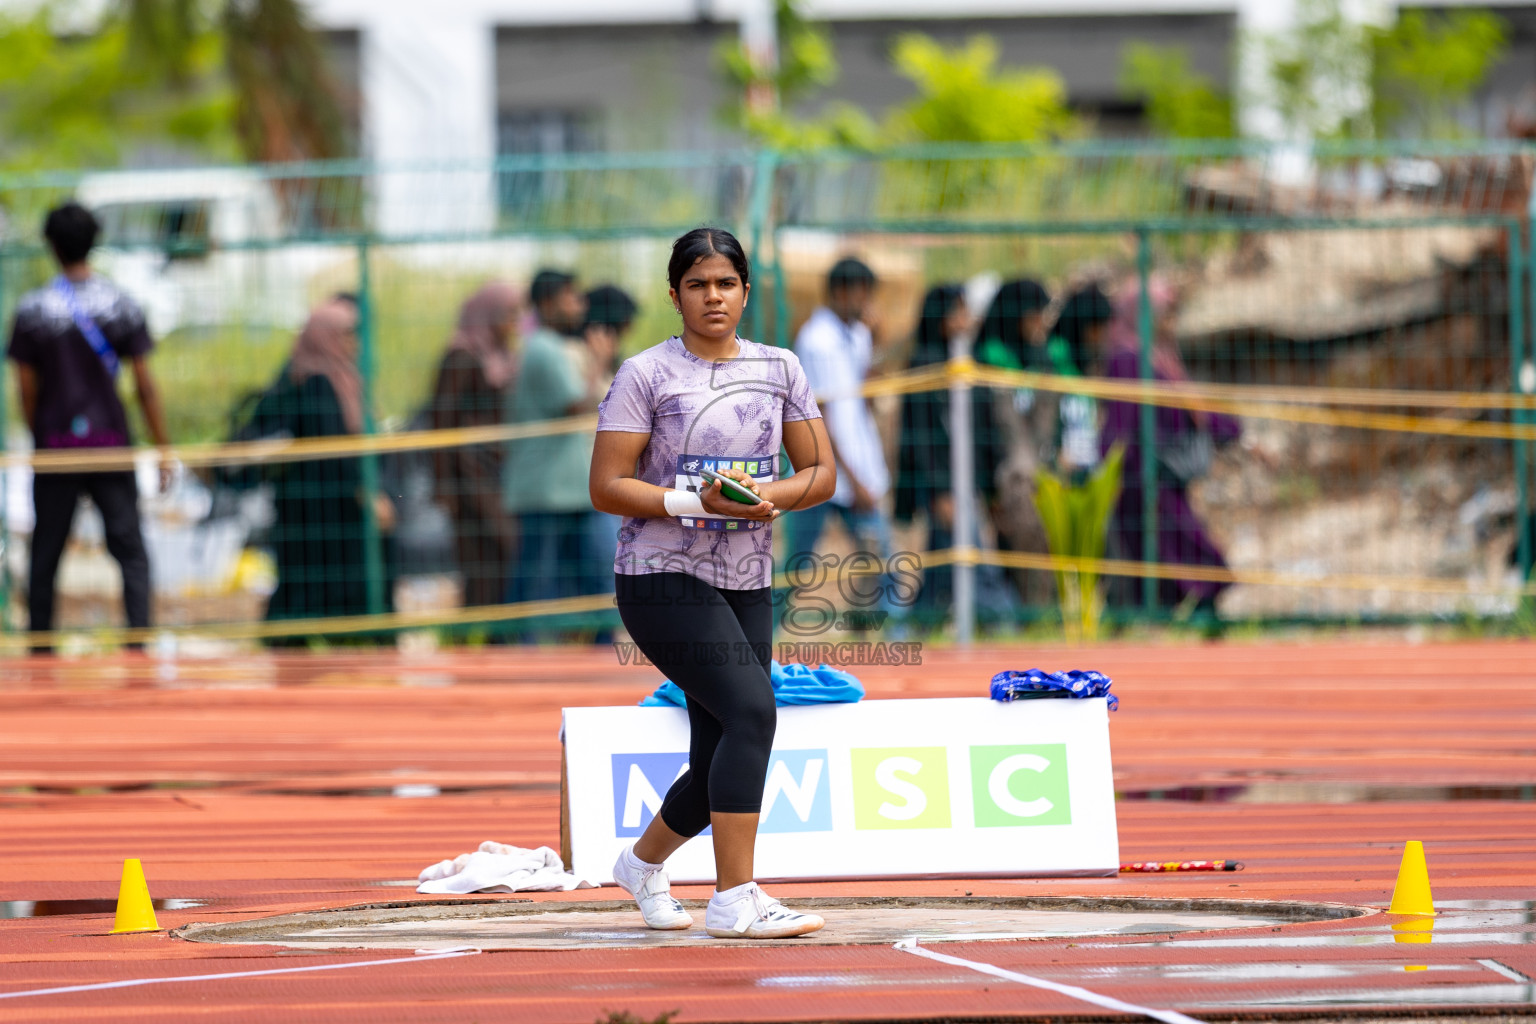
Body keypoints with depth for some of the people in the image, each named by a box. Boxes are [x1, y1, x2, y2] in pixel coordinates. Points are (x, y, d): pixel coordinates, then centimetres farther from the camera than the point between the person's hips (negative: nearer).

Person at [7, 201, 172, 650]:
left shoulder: (31, 310, -3)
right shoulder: (121, 305, -3)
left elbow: (27, 390, 0)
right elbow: (145, 385, -2)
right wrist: (163, 448, 4)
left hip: (54, 443, 1)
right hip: (110, 438, -1)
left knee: (45, 556, 9)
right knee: (130, 551, 1)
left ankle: (40, 651, 10)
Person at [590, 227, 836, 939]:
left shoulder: (778, 370, 10)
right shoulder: (646, 374, -4)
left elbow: (821, 474, 10)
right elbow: (607, 487, -8)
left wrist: (767, 496, -11)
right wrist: (697, 503, -21)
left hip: (747, 585, 6)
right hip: (663, 579, -6)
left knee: (724, 764, 7)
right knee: (751, 711, -24)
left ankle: (644, 861, 36)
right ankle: (734, 900, -22)